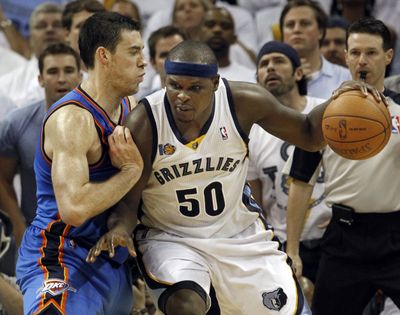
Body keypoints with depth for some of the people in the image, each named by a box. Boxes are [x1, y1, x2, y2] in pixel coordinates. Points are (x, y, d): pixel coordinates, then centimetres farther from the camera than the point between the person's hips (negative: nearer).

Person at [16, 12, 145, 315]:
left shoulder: (130, 108, 7)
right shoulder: (72, 119, -21)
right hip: (62, 262, -9)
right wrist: (132, 170, -19)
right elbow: (74, 207, -32)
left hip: (111, 260, 9)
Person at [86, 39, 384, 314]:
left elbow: (307, 135, -3)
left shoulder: (243, 101, -17)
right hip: (170, 237, -3)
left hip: (240, 233, 3)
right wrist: (119, 229, -38)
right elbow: (128, 200, -15)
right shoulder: (144, 123, -22)